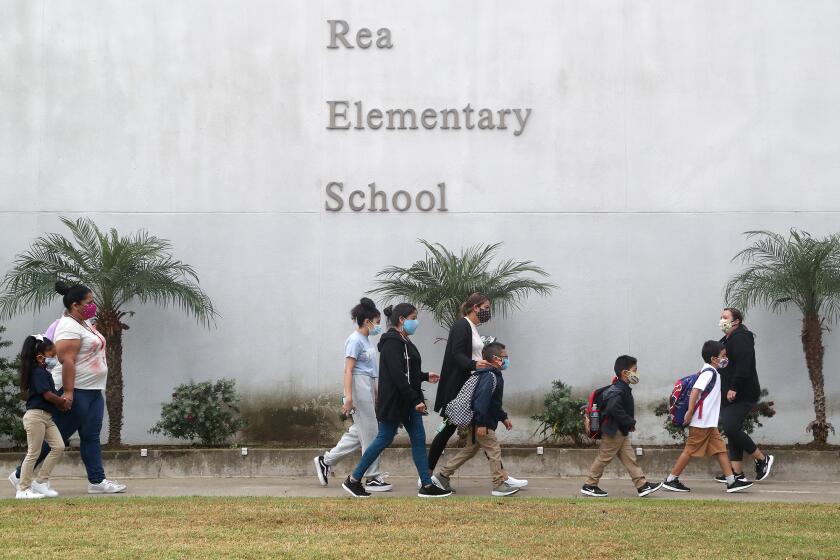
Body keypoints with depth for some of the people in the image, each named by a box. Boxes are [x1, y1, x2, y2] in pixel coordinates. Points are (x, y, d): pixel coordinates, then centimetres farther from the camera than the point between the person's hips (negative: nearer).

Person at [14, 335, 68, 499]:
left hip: (46, 417, 9)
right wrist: (63, 402, -4)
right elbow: (48, 395, -19)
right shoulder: (38, 372, -14)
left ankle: (41, 482, 7)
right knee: (33, 453, -4)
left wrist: (61, 402, 0)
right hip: (35, 415, -9)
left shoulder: (44, 373, 17)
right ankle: (23, 489, 3)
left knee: (58, 447, 1)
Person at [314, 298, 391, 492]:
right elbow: (348, 370, -17)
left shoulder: (366, 340, 15)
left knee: (359, 432, 12)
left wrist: (375, 394, 23)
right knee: (370, 434, -3)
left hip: (368, 388, 10)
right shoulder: (355, 340, -12)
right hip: (359, 388, -10)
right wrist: (348, 397, -23)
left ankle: (325, 461, 19)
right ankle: (373, 478, 4)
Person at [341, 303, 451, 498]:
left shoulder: (403, 341, 13)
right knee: (384, 439, -1)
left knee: (418, 439, 6)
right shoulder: (392, 343, -18)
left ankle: (427, 486, 8)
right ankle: (353, 480, 10)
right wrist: (416, 400, -24)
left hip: (408, 401, 10)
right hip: (393, 401, -10)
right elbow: (397, 376, -24)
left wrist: (425, 376, 14)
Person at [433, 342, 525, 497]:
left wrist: (504, 418, 26)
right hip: (482, 423, -11)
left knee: (470, 450, 16)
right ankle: (500, 485, 1)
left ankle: (443, 476, 19)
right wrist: (481, 424, -29)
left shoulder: (495, 375, 16)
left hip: (475, 422, 11)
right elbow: (482, 400, -27)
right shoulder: (490, 376, -18)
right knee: (494, 450, -4)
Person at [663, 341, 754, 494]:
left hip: (709, 423, 10)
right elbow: (695, 389, -24)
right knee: (690, 450, -3)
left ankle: (731, 481, 4)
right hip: (701, 422, -10)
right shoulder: (709, 372, -13)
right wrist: (690, 411, -27)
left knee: (720, 449, 5)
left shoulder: (709, 372, 17)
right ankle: (671, 480, 3)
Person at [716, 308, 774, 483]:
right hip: (729, 396, 11)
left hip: (742, 395, -11)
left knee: (731, 429, -18)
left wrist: (734, 388, -27)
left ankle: (762, 459, -5)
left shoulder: (741, 338, -11)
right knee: (731, 431, 7)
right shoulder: (726, 340, 22)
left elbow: (743, 365, -23)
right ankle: (737, 472, 8)